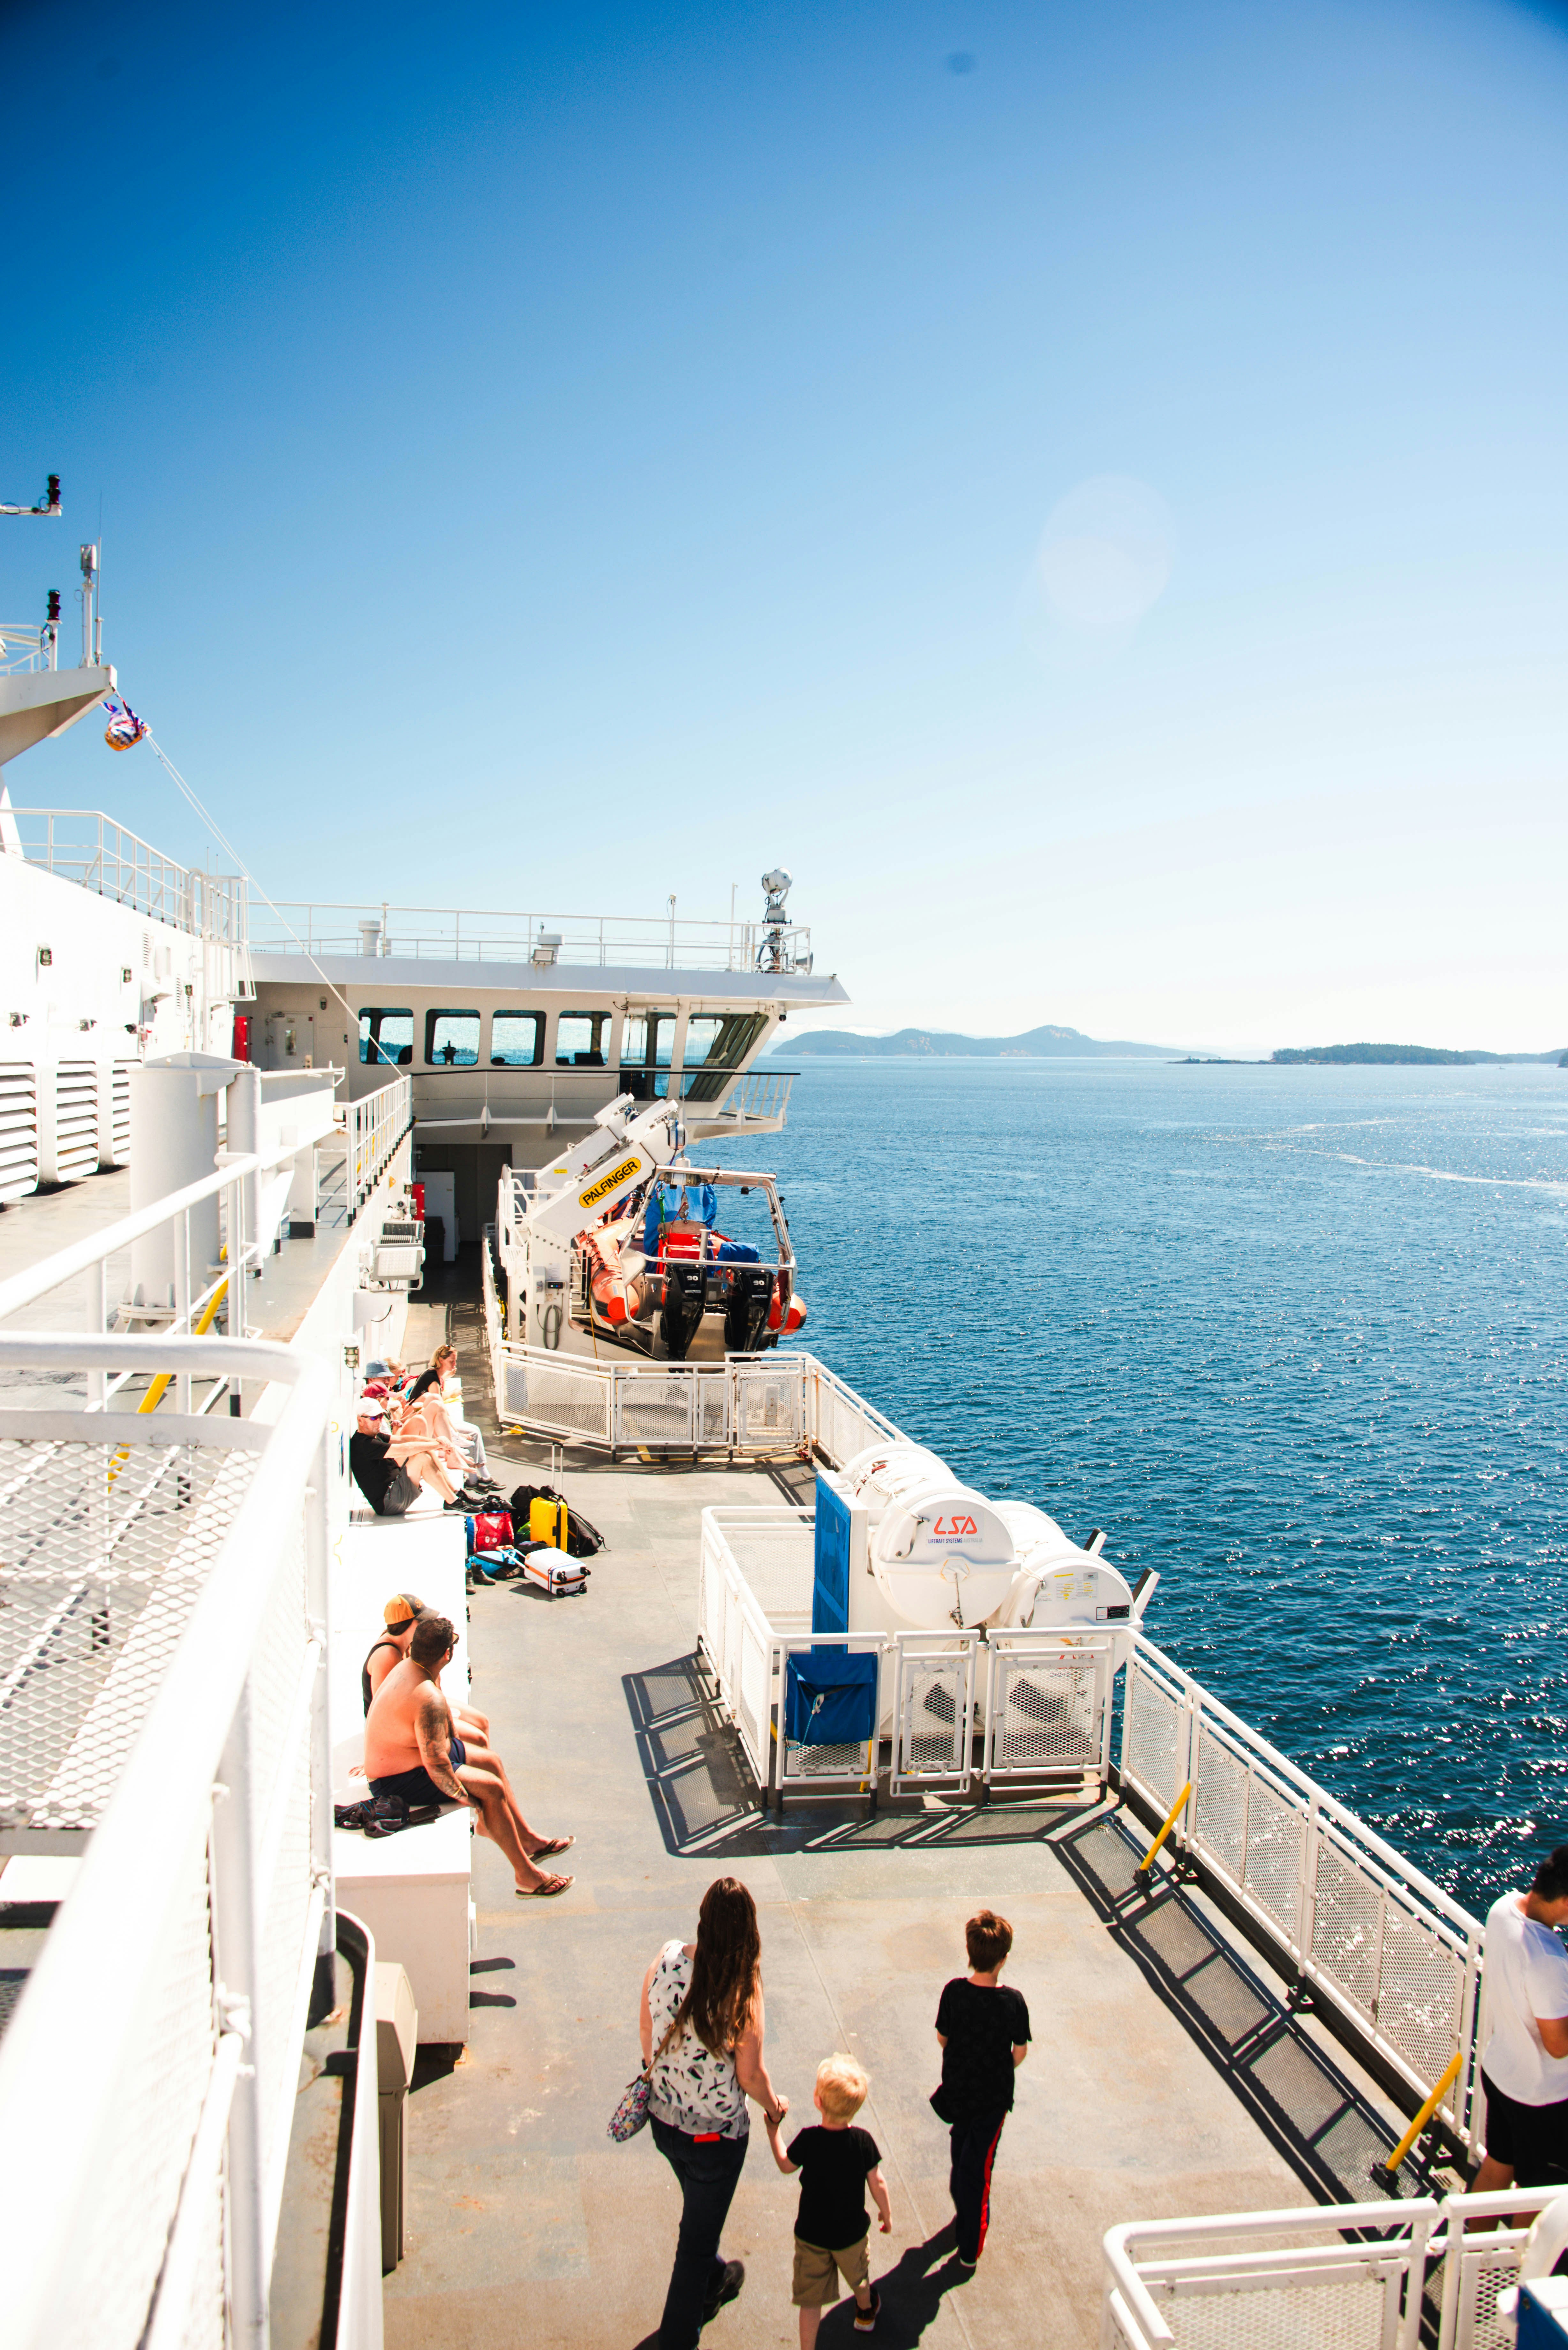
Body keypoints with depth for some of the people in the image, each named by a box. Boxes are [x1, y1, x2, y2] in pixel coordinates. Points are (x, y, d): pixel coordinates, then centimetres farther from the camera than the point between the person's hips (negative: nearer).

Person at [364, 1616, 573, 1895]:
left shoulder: (407, 1667, -2)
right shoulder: (430, 1701, -34)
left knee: (490, 1762, 14)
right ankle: (526, 1875, 0)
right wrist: (473, 1804, -21)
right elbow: (437, 1766, -31)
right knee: (491, 1788, -12)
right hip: (398, 1781, -11)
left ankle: (527, 1839, 25)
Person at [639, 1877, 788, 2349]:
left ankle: (712, 2282, 59)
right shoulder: (742, 1988, -28)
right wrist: (773, 2104, 3)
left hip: (663, 2120, 6)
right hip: (716, 2135, -6)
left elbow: (645, 2030, -1)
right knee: (698, 2235, 17)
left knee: (701, 2209, 33)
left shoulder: (666, 1960, -16)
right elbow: (749, 2075, -19)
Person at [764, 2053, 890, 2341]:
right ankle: (866, 2312, 55)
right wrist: (886, 2213, 7)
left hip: (811, 2234, -2)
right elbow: (877, 2183, -11)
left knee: (811, 2296, 13)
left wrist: (773, 2131, 7)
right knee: (858, 2277, 30)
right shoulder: (863, 2141, -23)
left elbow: (786, 2166, -6)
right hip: (852, 2233, 2)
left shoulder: (808, 2139, -25)